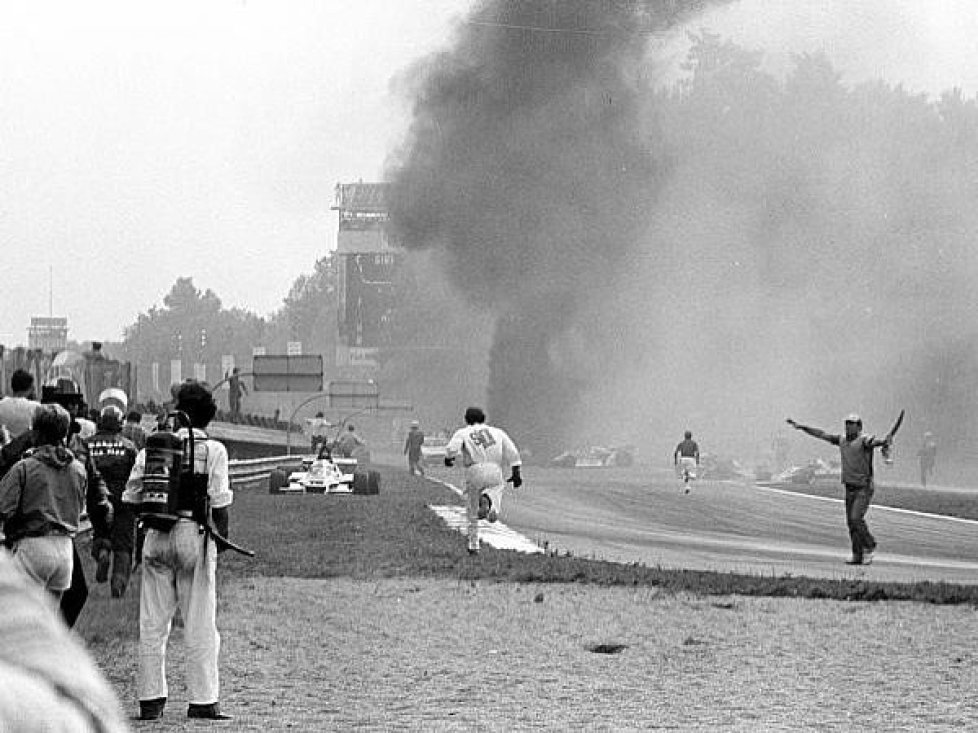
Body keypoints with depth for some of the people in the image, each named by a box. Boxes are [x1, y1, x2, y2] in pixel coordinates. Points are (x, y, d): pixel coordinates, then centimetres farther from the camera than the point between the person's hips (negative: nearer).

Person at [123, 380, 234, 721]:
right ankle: (202, 700, 4)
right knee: (200, 624, 4)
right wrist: (222, 538, 1)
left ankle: (150, 699, 10)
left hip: (156, 536, 3)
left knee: (152, 623, 9)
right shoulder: (213, 450, -4)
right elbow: (219, 501, -10)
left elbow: (131, 496, 5)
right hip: (195, 535, -3)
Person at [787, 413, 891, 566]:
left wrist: (884, 442, -60)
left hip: (864, 488, -7)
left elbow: (874, 441, -36)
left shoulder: (864, 440, -13)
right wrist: (801, 427, 21)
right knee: (851, 522, 5)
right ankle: (857, 555, 10)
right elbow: (821, 434, 18)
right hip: (850, 488, 7)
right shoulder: (842, 439, 9)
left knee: (856, 518, -16)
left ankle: (869, 546, 4)